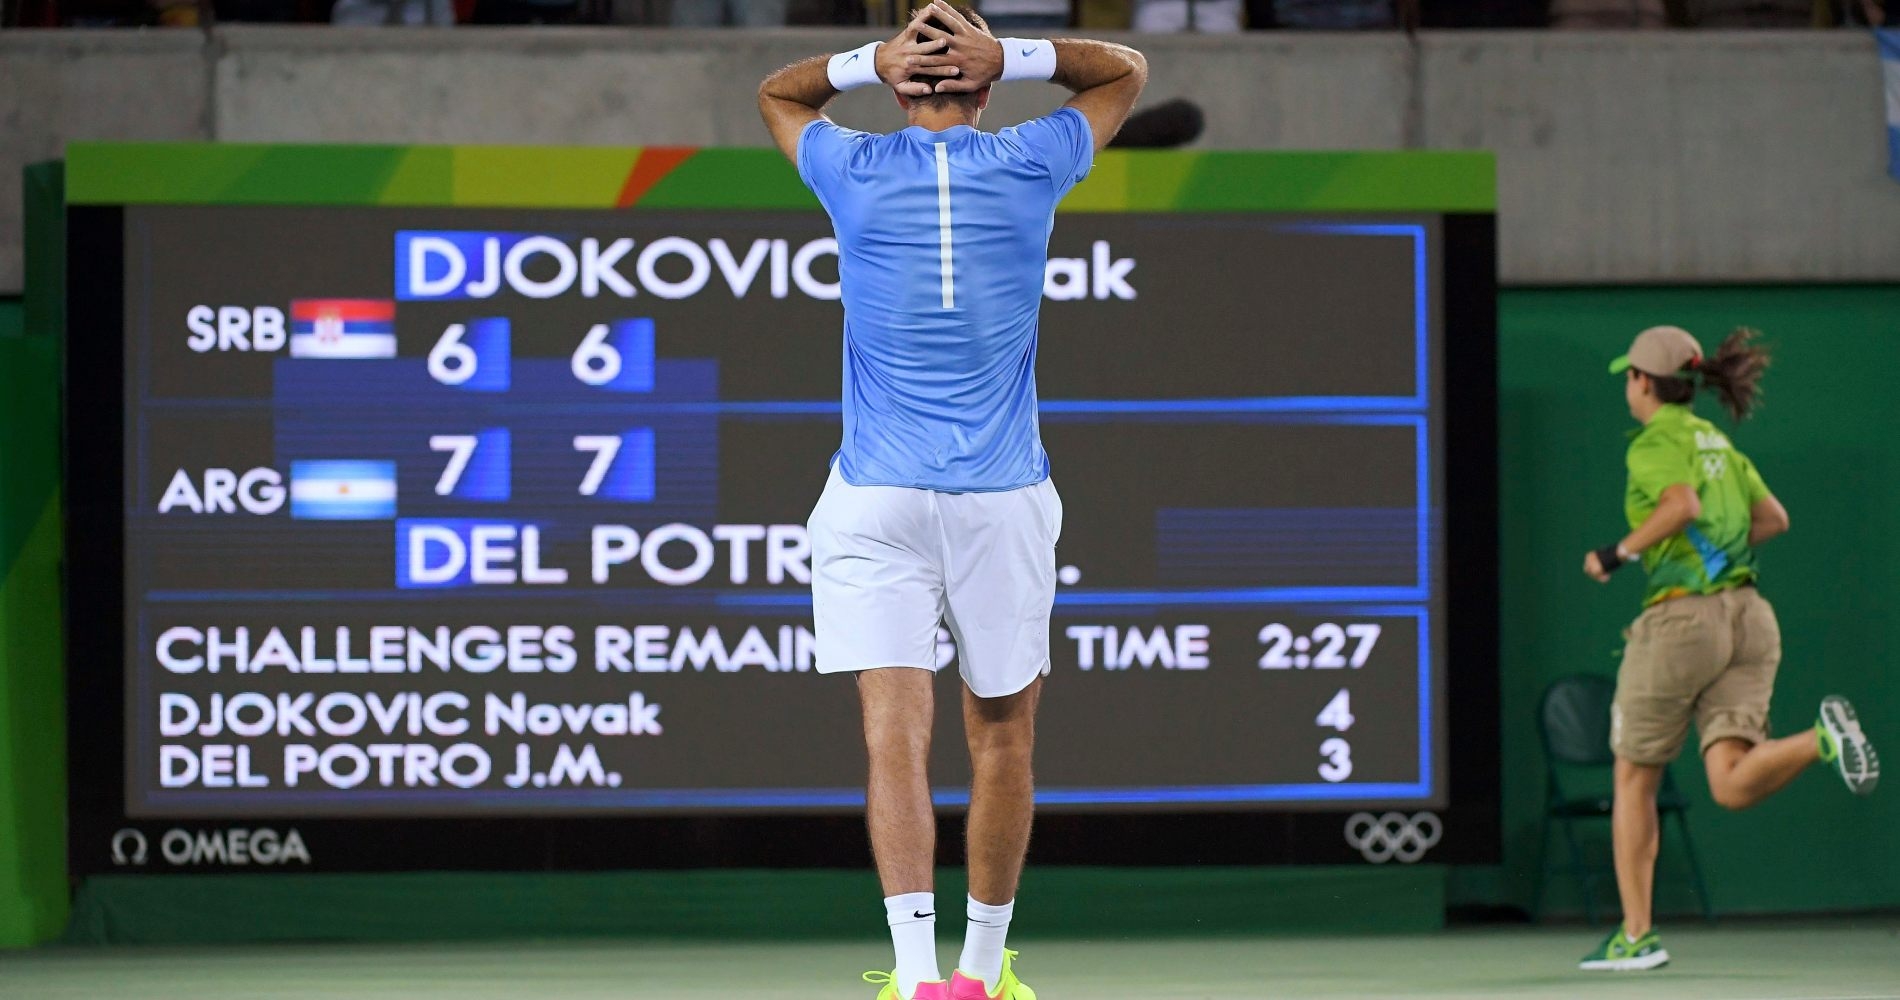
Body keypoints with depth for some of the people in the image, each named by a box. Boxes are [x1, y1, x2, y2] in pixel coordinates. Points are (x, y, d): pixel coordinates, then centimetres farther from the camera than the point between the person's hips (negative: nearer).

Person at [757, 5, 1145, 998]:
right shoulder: (1027, 167, 1)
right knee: (1002, 738, 14)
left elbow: (776, 92, 23)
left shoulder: (853, 171, 1)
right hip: (1003, 498, 1)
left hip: (875, 500, -1)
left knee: (895, 734, -9)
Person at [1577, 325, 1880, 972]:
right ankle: (1823, 739, -33)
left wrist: (1619, 553, -16)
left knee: (1633, 781, 11)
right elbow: (1774, 518, 25)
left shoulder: (1656, 443, -6)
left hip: (1680, 620, -6)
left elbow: (1684, 505, -26)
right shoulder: (1717, 443, 18)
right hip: (1748, 616, 6)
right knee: (1732, 787, -7)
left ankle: (1636, 936, 13)